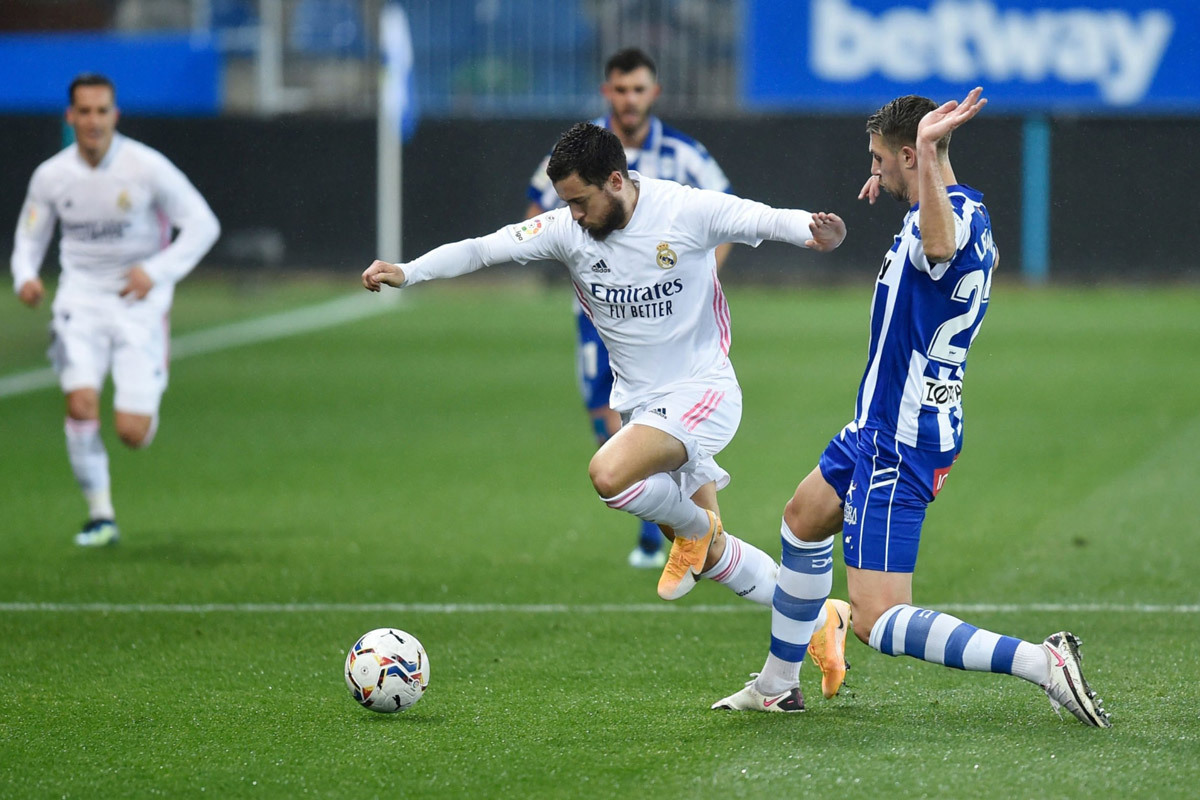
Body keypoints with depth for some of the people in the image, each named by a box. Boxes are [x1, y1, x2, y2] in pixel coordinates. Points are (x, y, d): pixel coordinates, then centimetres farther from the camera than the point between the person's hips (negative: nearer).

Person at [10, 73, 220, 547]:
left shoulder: (147, 167, -10)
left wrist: (156, 271, -19)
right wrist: (25, 276, -10)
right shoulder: (51, 175, -1)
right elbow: (29, 237, 13)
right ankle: (100, 516, -7)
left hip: (139, 303, -2)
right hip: (81, 300, 2)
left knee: (131, 432, -7)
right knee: (81, 401, -21)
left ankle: (148, 402, 33)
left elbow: (203, 225, -7)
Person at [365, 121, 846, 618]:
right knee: (714, 555, 11)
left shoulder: (685, 210, -16)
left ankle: (694, 528, -2)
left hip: (702, 391, -6)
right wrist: (406, 272, -19)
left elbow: (767, 221, -20)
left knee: (609, 473, -31)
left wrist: (813, 232, -41)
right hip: (639, 403, 6)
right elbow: (482, 249, -7)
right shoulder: (567, 230, -5)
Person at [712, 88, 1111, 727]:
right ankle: (777, 686, 47)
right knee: (804, 518, 34)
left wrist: (927, 152, -65)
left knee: (876, 621, -17)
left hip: (898, 444, -11)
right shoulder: (971, 211, 7)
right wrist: (902, 189, 35)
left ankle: (1043, 663, -23)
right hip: (881, 428, 11)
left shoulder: (947, 217, -25)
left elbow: (940, 246, -54)